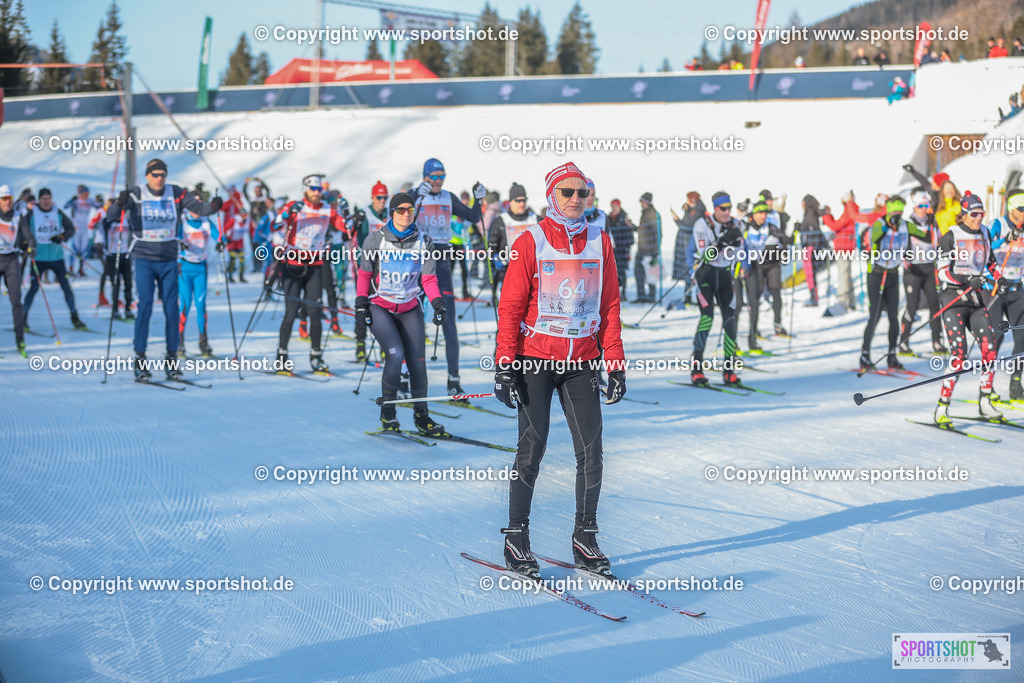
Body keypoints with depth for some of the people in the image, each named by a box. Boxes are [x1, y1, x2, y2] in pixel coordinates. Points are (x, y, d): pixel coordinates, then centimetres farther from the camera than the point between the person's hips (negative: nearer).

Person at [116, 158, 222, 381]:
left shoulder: (176, 194, 2)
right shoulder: (136, 194, -4)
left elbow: (197, 206, -5)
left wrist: (212, 206, -26)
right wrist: (120, 204, -36)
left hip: (169, 260, 3)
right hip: (144, 259, -2)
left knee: (171, 309, 2)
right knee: (145, 307, -7)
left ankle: (172, 360, 10)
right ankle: (140, 361, -2)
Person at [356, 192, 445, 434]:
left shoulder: (423, 242, 3)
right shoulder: (376, 239, -2)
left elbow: (429, 278, 3)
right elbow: (365, 274, 5)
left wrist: (437, 302, -11)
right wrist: (361, 301, -4)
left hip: (410, 309, 3)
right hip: (380, 306, -3)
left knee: (418, 362, -3)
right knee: (395, 354, -20)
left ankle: (421, 416, 11)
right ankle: (387, 412, -5)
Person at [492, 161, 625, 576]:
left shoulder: (600, 242, 7)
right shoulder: (531, 243, -3)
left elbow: (610, 308, 10)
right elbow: (510, 308, -4)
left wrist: (616, 365, 5)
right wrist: (504, 367, -10)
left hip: (582, 363, 3)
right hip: (535, 359, -3)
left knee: (591, 451, 0)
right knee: (532, 449, -2)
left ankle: (585, 536, 12)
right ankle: (516, 538, 9)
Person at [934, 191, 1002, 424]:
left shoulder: (984, 234, 10)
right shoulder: (950, 237, -7)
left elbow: (990, 261, 24)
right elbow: (943, 272, -12)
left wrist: (995, 275, 4)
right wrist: (968, 280, -25)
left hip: (976, 299, 5)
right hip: (954, 298, -5)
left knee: (990, 348, -6)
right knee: (959, 354, -14)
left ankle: (985, 404, 8)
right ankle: (941, 409, -8)